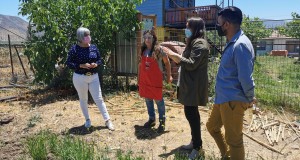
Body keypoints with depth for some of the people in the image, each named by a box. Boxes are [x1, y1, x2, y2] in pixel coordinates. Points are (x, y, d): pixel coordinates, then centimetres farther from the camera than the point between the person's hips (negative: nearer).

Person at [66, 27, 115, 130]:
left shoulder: (93, 47, 1)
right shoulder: (74, 49, -10)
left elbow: (99, 59, 11)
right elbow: (69, 63, -8)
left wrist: (96, 64, -11)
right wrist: (81, 65, -20)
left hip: (94, 77, 2)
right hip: (80, 78, -2)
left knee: (99, 99, 4)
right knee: (83, 99, 12)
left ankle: (107, 120, 11)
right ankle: (87, 119, 30)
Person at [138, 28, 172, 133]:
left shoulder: (158, 50, -11)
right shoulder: (143, 50, 6)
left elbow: (167, 63, -3)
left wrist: (169, 76, -3)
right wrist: (139, 78, 14)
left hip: (155, 80, -6)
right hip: (144, 80, 6)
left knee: (158, 100, 2)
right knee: (148, 100, 14)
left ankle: (162, 121, 14)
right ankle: (151, 119, 30)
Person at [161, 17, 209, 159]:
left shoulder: (199, 43, -14)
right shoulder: (193, 42, 19)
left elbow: (192, 64, -21)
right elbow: (185, 61, 20)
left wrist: (175, 55, -17)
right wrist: (174, 56, 9)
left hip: (194, 86, -11)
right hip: (190, 84, 11)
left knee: (191, 113, -8)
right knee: (191, 113, 15)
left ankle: (197, 148, 3)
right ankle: (195, 142, 27)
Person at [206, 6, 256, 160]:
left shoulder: (241, 45, -21)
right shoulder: (231, 43, 11)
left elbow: (245, 78, -22)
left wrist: (250, 99, -8)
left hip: (233, 101, -10)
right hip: (222, 98, 10)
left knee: (234, 139, 5)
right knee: (212, 126, 24)